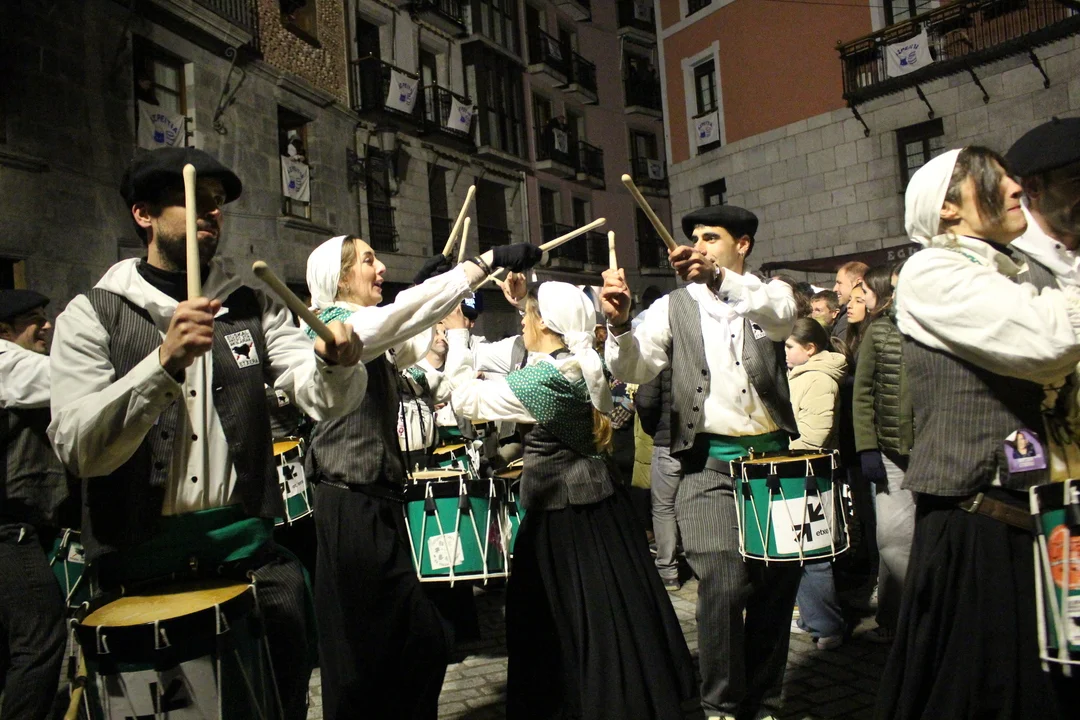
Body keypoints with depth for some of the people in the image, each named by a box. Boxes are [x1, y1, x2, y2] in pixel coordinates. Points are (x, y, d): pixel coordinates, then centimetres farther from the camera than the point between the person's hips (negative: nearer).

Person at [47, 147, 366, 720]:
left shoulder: (253, 307, 6)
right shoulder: (92, 316, -2)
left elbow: (323, 399, -4)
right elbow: (78, 449, -15)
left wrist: (335, 362, -27)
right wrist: (166, 361, -28)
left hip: (248, 549, 3)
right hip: (139, 561, -2)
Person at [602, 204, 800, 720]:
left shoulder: (769, 295, 9)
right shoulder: (673, 308, 7)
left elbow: (781, 318, -16)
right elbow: (635, 368, -6)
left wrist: (721, 275, -30)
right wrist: (620, 325, -26)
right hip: (710, 465, -2)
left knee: (777, 585, 8)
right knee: (724, 588, -11)